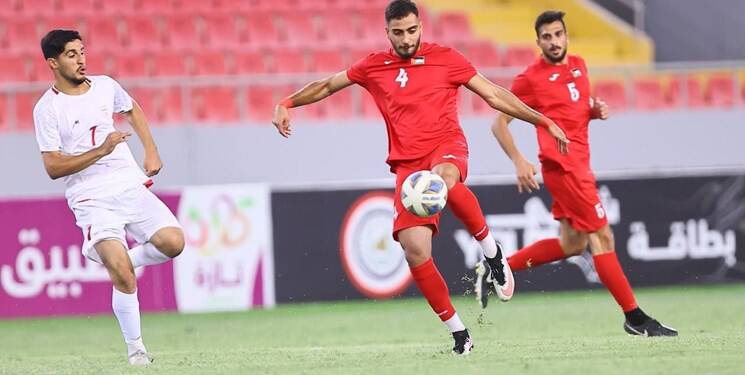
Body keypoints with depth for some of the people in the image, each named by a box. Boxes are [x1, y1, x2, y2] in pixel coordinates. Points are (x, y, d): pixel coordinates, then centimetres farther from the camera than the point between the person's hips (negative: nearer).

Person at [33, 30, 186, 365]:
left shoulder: (105, 86, 8)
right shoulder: (47, 108, -7)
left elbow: (133, 110, 30)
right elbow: (53, 167, -11)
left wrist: (151, 151, 19)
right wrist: (100, 151, -19)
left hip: (132, 187, 5)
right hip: (92, 200, -5)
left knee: (173, 242, -15)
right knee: (123, 275, -21)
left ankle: (117, 261, 12)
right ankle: (135, 349, -7)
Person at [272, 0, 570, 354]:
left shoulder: (445, 59, 5)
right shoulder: (374, 67, 11)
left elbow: (496, 96, 9)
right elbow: (327, 85, 26)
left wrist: (544, 121, 5)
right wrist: (287, 104, 14)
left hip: (446, 146, -3)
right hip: (407, 163, 3)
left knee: (443, 177, -42)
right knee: (415, 250, -15)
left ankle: (491, 250, -20)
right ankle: (458, 332, -1)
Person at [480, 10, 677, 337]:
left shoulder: (578, 66, 12)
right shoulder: (531, 78, -8)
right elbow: (500, 124, -6)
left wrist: (597, 110, 3)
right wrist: (519, 162, -17)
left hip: (579, 163, 9)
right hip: (562, 164, -9)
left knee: (572, 244, 14)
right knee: (602, 236, -8)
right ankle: (634, 318, -6)